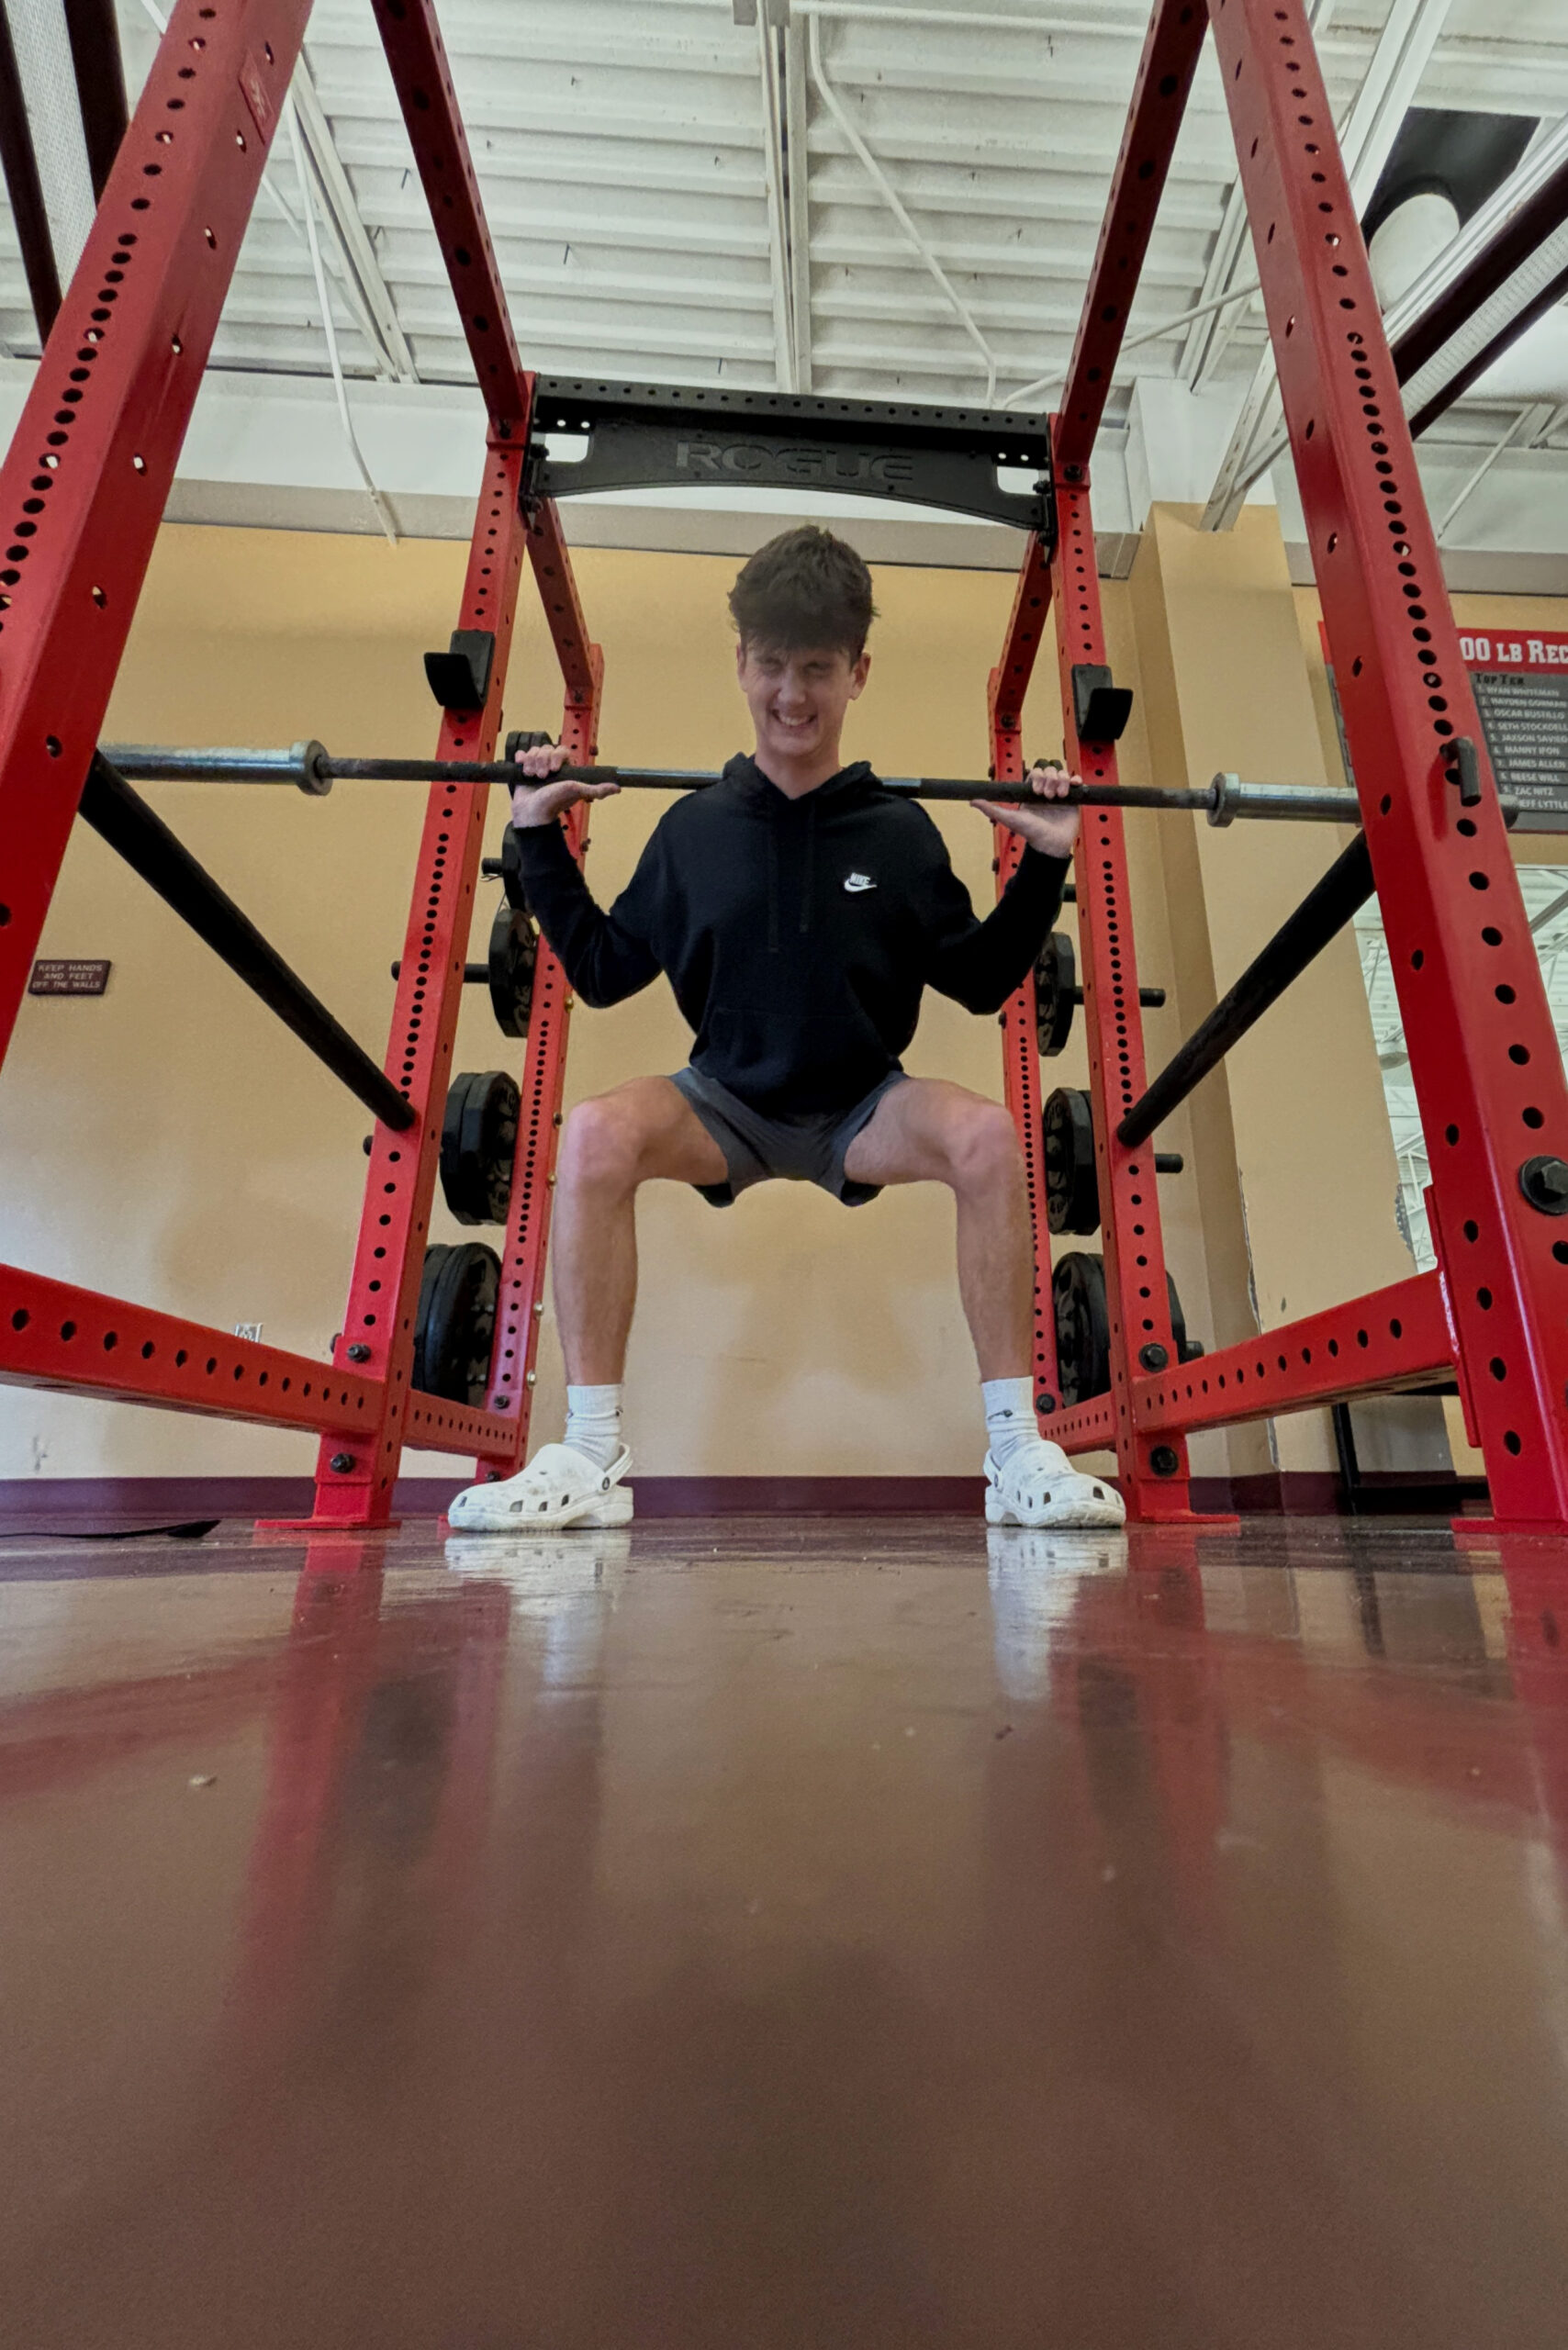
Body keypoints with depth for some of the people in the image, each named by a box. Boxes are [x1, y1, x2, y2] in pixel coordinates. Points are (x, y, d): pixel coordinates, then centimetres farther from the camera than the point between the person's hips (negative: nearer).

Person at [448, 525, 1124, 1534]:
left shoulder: (901, 830, -1)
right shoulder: (695, 827, 0)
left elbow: (983, 982, 7)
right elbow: (601, 971, 8)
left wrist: (1046, 863, -1)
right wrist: (539, 841, 3)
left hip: (863, 1107, 0)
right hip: (726, 1103, 1)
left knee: (988, 1134, -31)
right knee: (595, 1133, -31)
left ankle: (1019, 1451, -20)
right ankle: (591, 1459, -21)